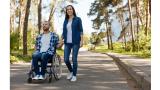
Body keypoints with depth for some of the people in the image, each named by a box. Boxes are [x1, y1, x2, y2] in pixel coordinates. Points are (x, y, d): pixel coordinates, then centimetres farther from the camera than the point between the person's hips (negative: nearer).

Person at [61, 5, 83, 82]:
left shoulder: (78, 19, 3)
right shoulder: (65, 21, 14)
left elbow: (81, 30, -2)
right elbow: (63, 32, 16)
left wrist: (81, 40, -10)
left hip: (75, 42, -4)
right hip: (67, 42, 4)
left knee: (74, 59, -3)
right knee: (66, 59, -1)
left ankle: (74, 75, 11)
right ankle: (71, 71, 25)